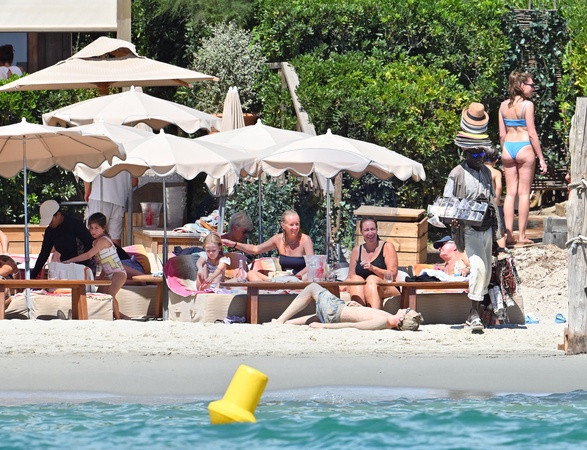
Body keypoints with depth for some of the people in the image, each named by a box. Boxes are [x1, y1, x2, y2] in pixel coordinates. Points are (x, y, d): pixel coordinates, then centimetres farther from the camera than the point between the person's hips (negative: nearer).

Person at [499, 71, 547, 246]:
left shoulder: (504, 105, 5)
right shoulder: (527, 105, -11)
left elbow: (502, 134, 8)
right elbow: (532, 134, -12)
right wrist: (541, 158, -7)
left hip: (508, 148, 5)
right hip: (524, 148, -5)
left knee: (510, 193, 8)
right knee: (524, 193, 2)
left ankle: (509, 235, 5)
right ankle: (522, 235, 2)